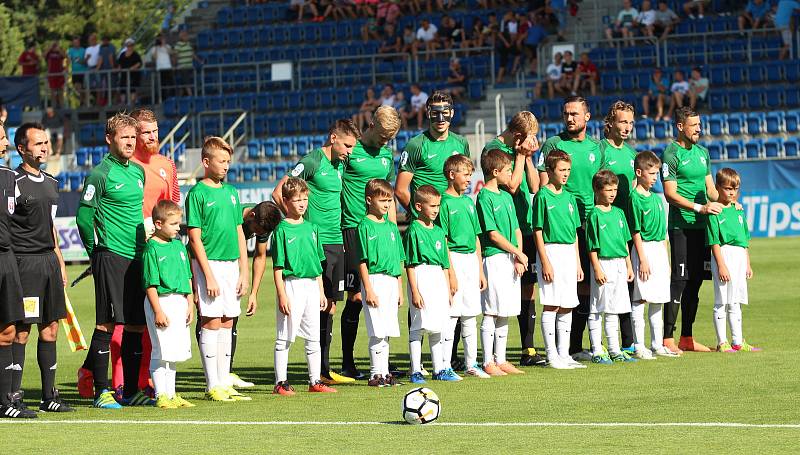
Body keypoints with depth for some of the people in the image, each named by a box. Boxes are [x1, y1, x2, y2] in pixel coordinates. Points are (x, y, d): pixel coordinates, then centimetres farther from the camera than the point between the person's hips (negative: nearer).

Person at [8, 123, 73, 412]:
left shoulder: (51, 183, 17)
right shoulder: (13, 182, -8)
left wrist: (60, 263, 22)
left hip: (49, 261, 8)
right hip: (23, 261, -8)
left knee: (50, 329, 9)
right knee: (20, 331, -7)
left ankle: (49, 395, 15)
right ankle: (13, 395, -3)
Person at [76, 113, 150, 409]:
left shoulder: (138, 171, 14)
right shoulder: (100, 174, -7)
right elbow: (84, 216, -8)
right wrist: (96, 251, -3)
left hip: (137, 258, 7)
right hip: (111, 257, -7)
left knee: (136, 325, 7)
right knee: (106, 323, -6)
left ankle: (131, 391, 13)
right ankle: (101, 391, -4)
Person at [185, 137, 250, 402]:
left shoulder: (231, 192, 13)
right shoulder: (198, 193, -7)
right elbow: (195, 238, -10)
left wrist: (244, 271, 11)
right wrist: (208, 276, -15)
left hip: (231, 263, 6)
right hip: (209, 263, -6)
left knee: (227, 324, 8)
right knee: (212, 323, -5)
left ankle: (224, 384, 13)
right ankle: (213, 387, -1)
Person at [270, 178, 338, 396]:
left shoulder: (311, 228, 12)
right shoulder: (282, 230, -7)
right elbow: (278, 266, -9)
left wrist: (321, 292, 15)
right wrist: (282, 295, -15)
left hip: (311, 286, 6)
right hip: (291, 285, -6)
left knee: (313, 337, 10)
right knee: (285, 337, -2)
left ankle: (315, 381, 17)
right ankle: (280, 382, 2)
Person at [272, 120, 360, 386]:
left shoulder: (339, 164, 15)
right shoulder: (312, 162, -10)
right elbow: (278, 194, -12)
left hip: (336, 242, 8)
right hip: (317, 243, -8)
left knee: (330, 304, 10)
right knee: (320, 304, -8)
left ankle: (324, 369, 15)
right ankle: (320, 372, -5)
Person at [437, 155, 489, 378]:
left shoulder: (468, 201, 14)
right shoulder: (445, 202, -9)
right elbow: (443, 240, -13)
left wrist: (480, 270, 17)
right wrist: (451, 272, -17)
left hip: (471, 260, 7)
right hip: (454, 259, -7)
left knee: (470, 316, 11)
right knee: (451, 316, -5)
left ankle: (471, 364, 18)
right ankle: (445, 366, -1)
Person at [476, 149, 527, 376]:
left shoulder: (506, 197, 16)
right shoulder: (485, 197, -10)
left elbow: (516, 229, 15)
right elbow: (493, 234, -13)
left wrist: (519, 257, 1)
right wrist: (519, 253, -8)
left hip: (511, 261, 8)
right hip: (494, 258, -8)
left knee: (505, 314, 11)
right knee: (491, 313, -5)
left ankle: (500, 360, 17)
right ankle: (489, 363, -2)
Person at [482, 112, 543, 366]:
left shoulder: (520, 151, 15)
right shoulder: (494, 149, -8)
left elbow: (534, 187, 12)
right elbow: (511, 185, -16)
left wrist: (528, 157, 3)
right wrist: (521, 156, -8)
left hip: (525, 228, 8)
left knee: (529, 287, 8)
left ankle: (528, 351, 13)